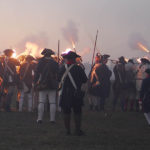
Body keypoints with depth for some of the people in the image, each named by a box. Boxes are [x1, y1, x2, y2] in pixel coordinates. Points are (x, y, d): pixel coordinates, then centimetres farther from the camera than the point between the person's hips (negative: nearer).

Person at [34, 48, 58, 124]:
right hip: (53, 86, 1)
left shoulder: (41, 62, 0)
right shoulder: (55, 63, 4)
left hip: (42, 85, -1)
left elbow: (36, 73, 0)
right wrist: (57, 84, 12)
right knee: (52, 103, 1)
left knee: (41, 102, 1)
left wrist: (35, 83, 5)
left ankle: (40, 118, -3)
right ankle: (52, 119, -2)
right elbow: (58, 74, 6)